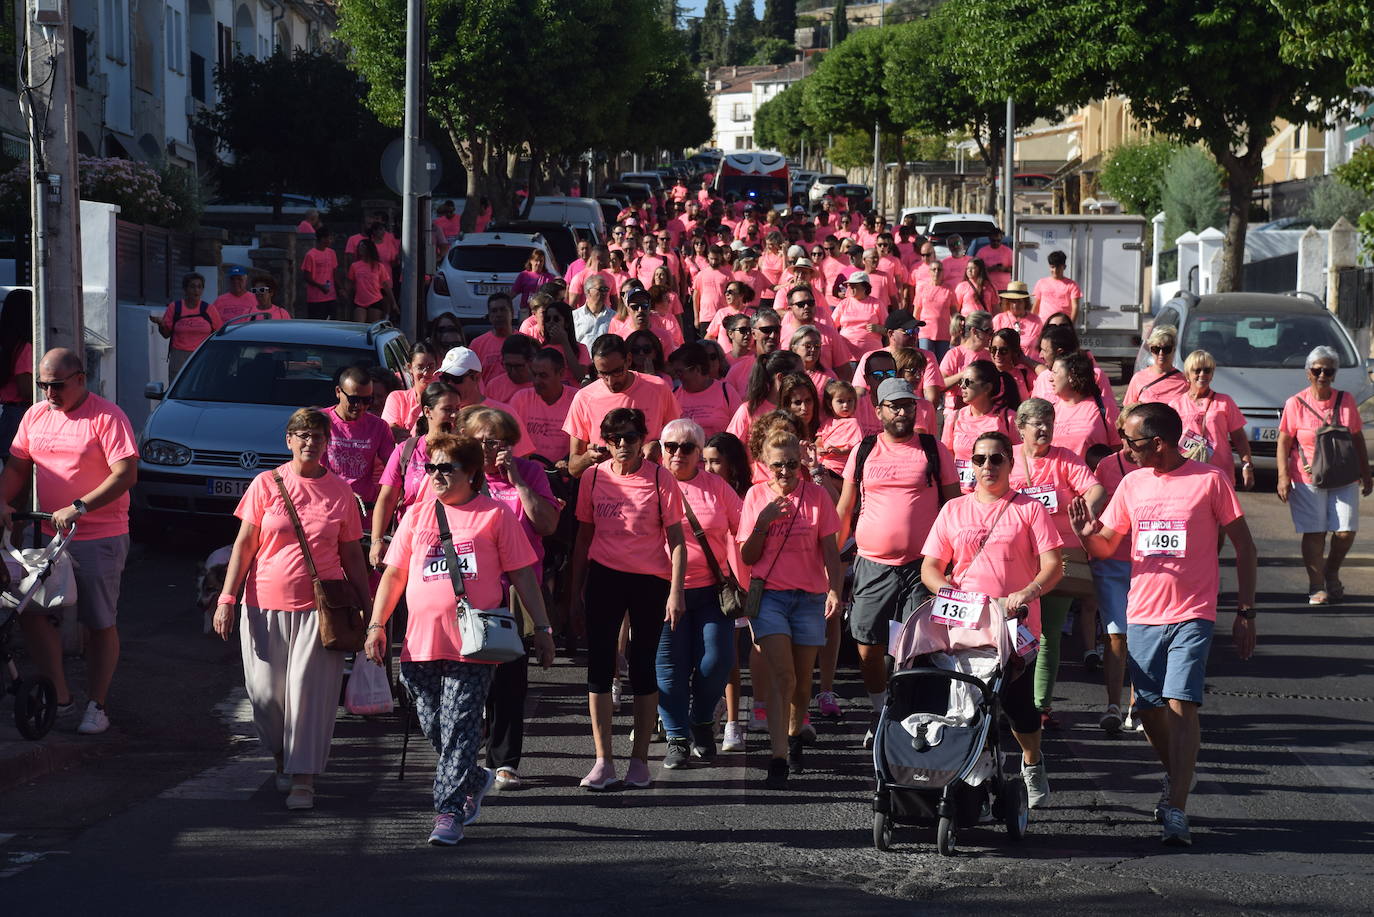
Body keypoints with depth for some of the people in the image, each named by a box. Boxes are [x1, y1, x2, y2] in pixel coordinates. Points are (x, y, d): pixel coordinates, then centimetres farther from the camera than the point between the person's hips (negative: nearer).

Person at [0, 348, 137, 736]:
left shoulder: (107, 417, -11)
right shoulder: (35, 416, 9)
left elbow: (126, 474, -18)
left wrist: (78, 508, -25)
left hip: (99, 539, -6)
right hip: (48, 536, 6)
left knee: (100, 623, 2)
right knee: (31, 613, 2)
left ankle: (96, 705, 13)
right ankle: (59, 696, 14)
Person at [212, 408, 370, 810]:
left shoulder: (340, 492, 5)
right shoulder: (267, 484, 2)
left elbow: (352, 556, 11)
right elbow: (244, 545, 3)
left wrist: (367, 608, 10)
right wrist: (227, 598, -3)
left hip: (320, 607, 0)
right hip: (266, 604, 0)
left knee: (309, 690, -4)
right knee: (266, 691, 3)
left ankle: (303, 779, 3)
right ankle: (282, 758, 28)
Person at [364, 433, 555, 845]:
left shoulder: (494, 514, 4)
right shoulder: (417, 517, 14)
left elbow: (523, 574, 6)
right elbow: (394, 574, 16)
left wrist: (542, 627, 4)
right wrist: (376, 624, 6)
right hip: (420, 642, 4)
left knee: (460, 728, -7)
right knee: (432, 729, 9)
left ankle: (449, 811, -4)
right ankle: (475, 781, 33)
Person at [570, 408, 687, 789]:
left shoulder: (660, 479, -5)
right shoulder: (594, 478, 3)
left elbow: (676, 540, -3)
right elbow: (584, 536, 11)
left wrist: (676, 592, -11)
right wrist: (576, 591, 10)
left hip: (649, 580, -2)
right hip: (603, 576, 2)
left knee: (643, 666, 5)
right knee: (599, 665, -2)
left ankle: (639, 759, 15)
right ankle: (603, 761, 2)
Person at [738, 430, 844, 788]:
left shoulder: (816, 495, 0)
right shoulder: (756, 496, 2)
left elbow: (830, 551, 3)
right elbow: (747, 557, 3)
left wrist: (835, 590, -12)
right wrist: (763, 522, -11)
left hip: (809, 597, 1)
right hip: (769, 594, -1)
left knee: (802, 680, 9)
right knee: (782, 675, -15)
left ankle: (796, 733, 39)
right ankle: (778, 759, -19)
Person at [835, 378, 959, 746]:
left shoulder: (935, 451, 4)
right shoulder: (863, 452, 8)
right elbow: (844, 509, 13)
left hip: (921, 566, -2)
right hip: (872, 566, 2)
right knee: (868, 648, 5)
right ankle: (879, 715, 23)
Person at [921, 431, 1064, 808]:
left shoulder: (1029, 509, 5)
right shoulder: (953, 510, 13)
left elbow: (1053, 565, -3)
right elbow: (930, 567, 13)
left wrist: (1027, 593, -22)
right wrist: (948, 592, -9)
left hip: (1017, 623, -2)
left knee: (1018, 700, -5)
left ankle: (1032, 763, 24)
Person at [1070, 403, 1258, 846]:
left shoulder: (1209, 481, -5)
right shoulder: (1132, 484, 7)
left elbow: (1244, 547, 0)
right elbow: (1106, 547, 13)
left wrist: (1246, 612, -3)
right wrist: (1089, 534, -12)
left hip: (1192, 614, -5)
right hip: (1142, 614, 5)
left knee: (1181, 705, -15)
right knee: (1150, 708, 11)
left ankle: (1176, 812, -17)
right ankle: (1175, 776, 38)